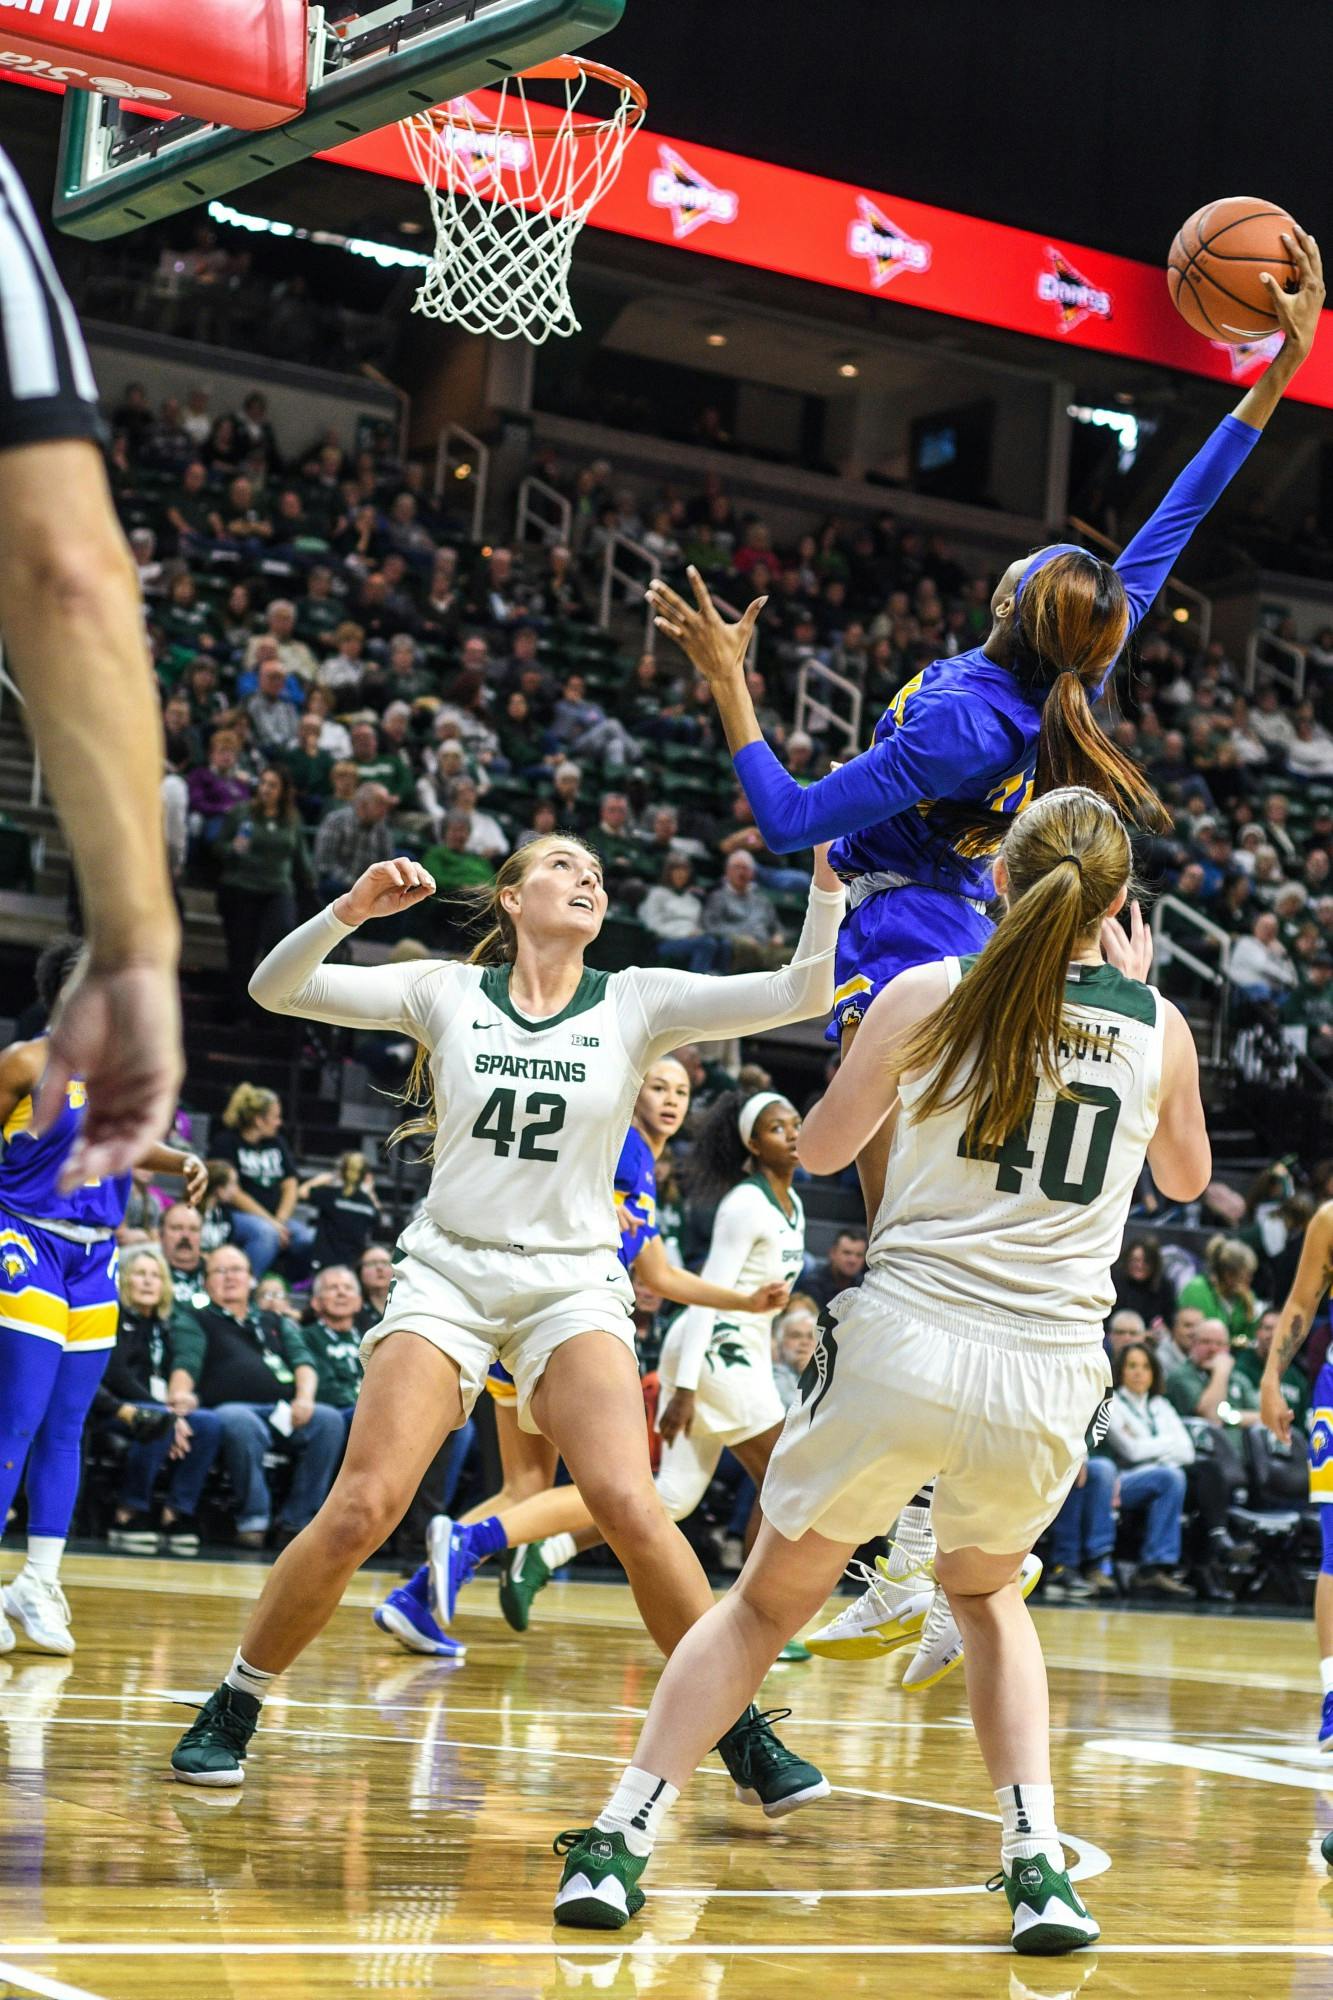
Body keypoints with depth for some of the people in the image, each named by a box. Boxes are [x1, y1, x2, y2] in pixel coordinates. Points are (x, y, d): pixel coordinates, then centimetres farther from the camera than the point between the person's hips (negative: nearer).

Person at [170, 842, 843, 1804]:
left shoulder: (637, 1000, 2)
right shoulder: (447, 992, 3)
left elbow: (800, 994, -8)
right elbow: (276, 989, -3)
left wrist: (825, 885, -19)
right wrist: (351, 910, -19)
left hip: (573, 1284, 0)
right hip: (447, 1272, 0)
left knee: (631, 1508, -19)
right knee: (361, 1509, -12)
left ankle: (744, 1731, -4)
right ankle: (232, 1711, 8)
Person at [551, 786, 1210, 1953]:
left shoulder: (930, 995, -2)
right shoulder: (1158, 1027, 4)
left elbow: (822, 1149, 11)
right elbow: (1187, 1177, 25)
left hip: (903, 1352, -2)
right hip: (1051, 1383, 2)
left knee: (768, 1602, 17)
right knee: (986, 1593, 29)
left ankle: (621, 1840, 8)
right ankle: (1038, 1866, 13)